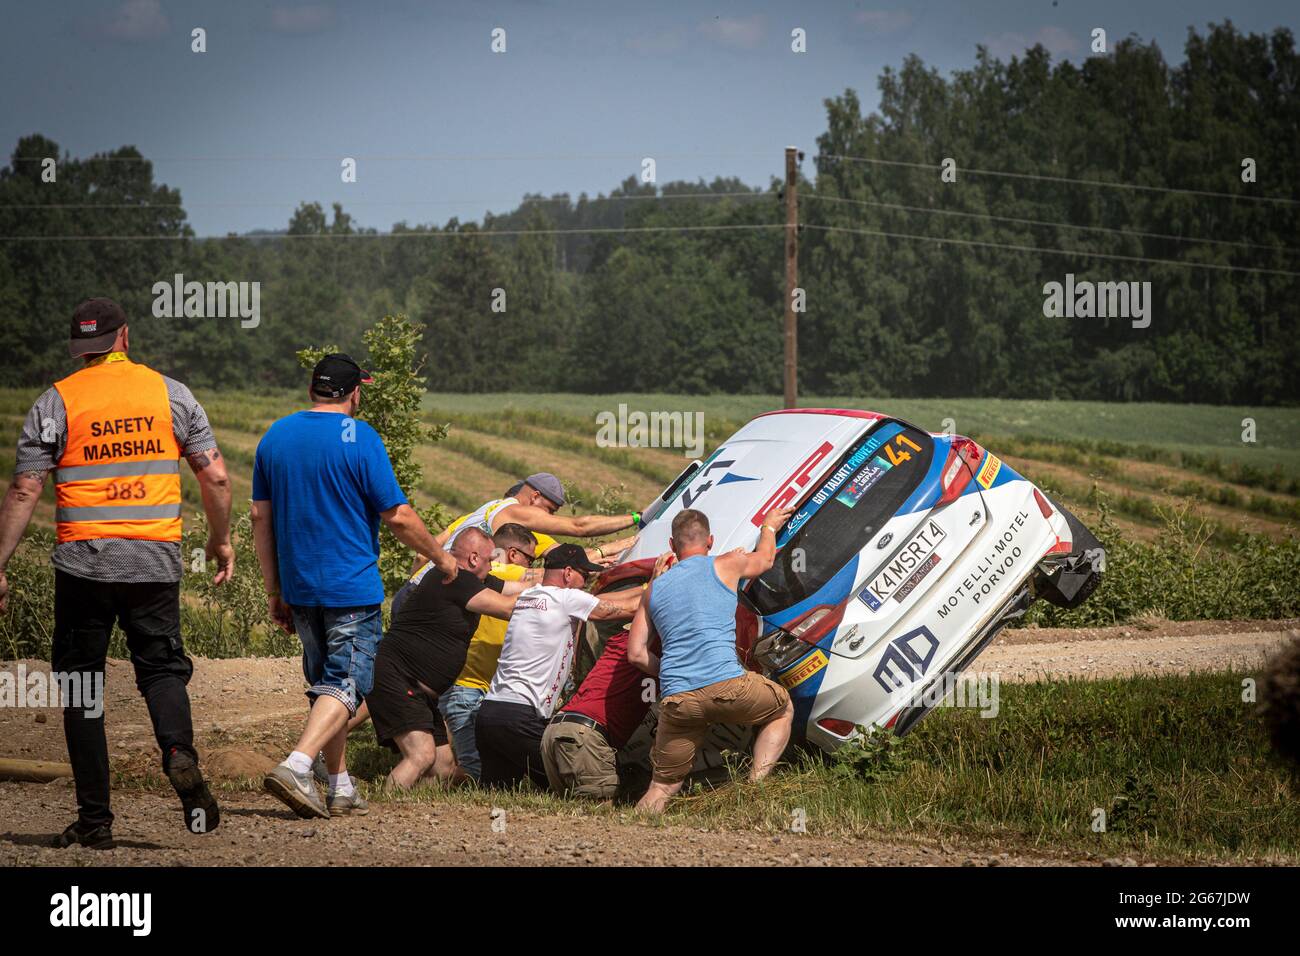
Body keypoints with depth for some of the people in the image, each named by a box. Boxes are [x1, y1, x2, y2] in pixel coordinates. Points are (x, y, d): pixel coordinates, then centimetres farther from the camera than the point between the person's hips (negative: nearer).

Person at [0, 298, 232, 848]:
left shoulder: (57, 402, 0)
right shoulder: (170, 394, 5)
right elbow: (215, 477, 4)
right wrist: (221, 540, 19)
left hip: (83, 561, -1)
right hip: (156, 561, 1)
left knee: (81, 687, 7)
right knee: (161, 667, 12)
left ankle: (95, 819, 4)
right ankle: (179, 752, -19)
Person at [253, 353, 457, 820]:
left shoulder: (275, 436, 6)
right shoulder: (359, 439, -11)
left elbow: (261, 516, 8)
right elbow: (398, 517, -11)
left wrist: (274, 590, 14)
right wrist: (441, 558, 5)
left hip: (299, 585, 6)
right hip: (351, 588, -6)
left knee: (324, 682, 16)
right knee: (345, 685, -5)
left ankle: (340, 787, 17)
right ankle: (296, 766, -24)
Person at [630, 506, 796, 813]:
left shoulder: (655, 589, 19)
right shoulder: (724, 566, 10)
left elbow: (636, 653, 16)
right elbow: (764, 558, 33)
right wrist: (769, 527, 53)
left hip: (676, 700, 3)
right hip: (727, 686, -3)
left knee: (664, 785, 16)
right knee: (782, 710, 25)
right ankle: (758, 780, 5)